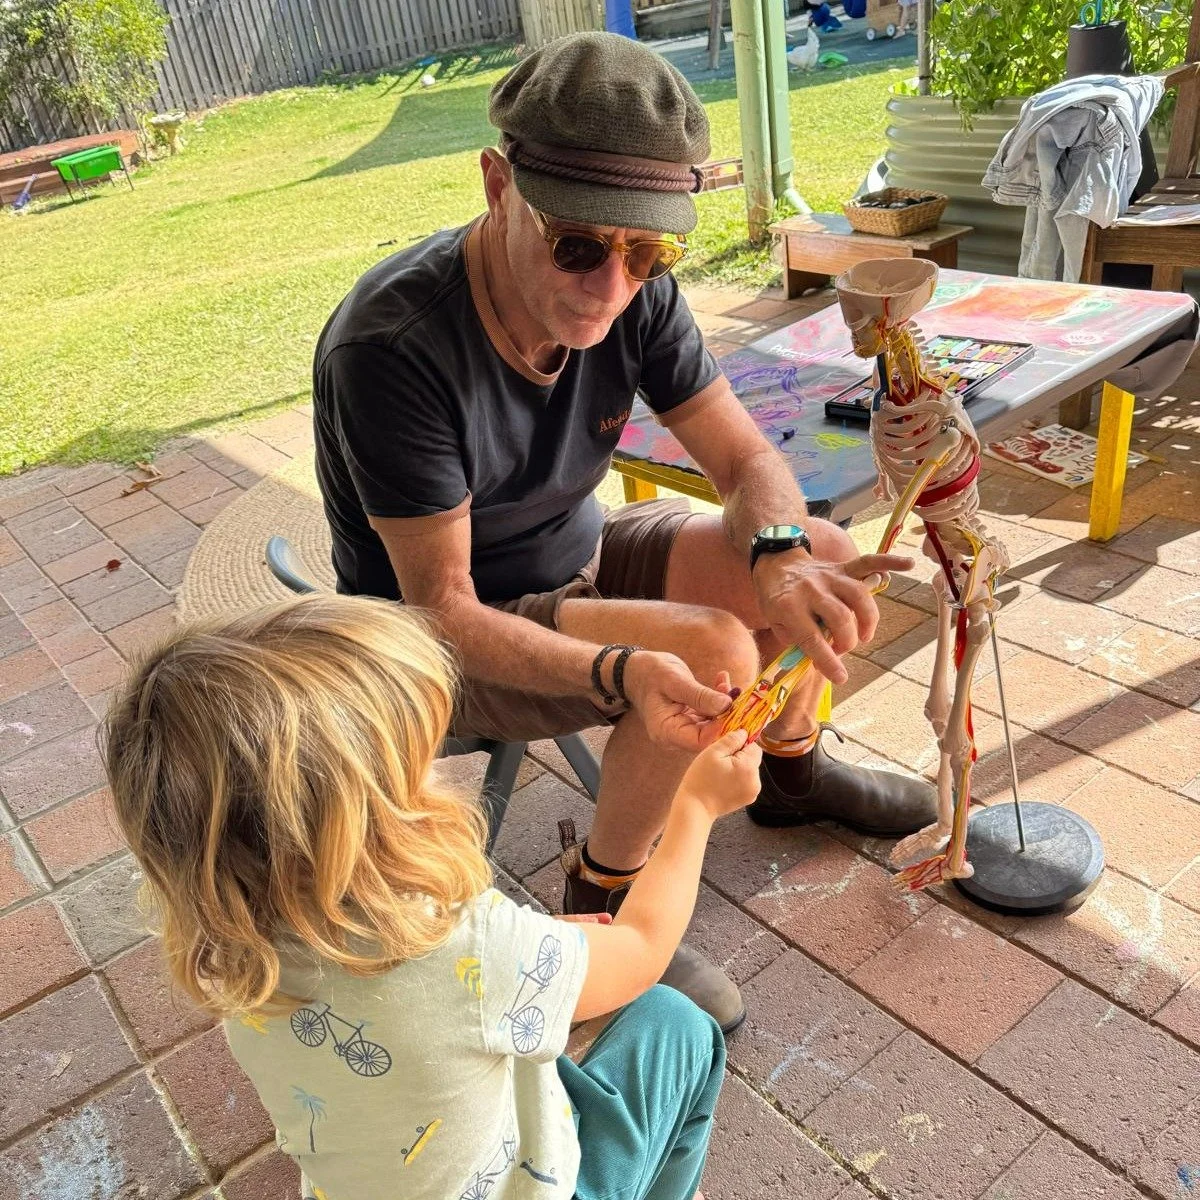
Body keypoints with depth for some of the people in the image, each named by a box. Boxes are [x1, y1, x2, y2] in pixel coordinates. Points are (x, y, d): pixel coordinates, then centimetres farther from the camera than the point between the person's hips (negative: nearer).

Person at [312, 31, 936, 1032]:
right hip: (450, 640, -6)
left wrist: (780, 557, -32)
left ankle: (791, 769, 22)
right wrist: (617, 671, -45)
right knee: (711, 650, -28)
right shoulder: (392, 346, -32)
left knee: (823, 552, -5)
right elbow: (443, 611, -29)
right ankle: (603, 903, -5)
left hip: (577, 558, 6)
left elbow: (749, 460, -9)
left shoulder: (635, 295, -15)